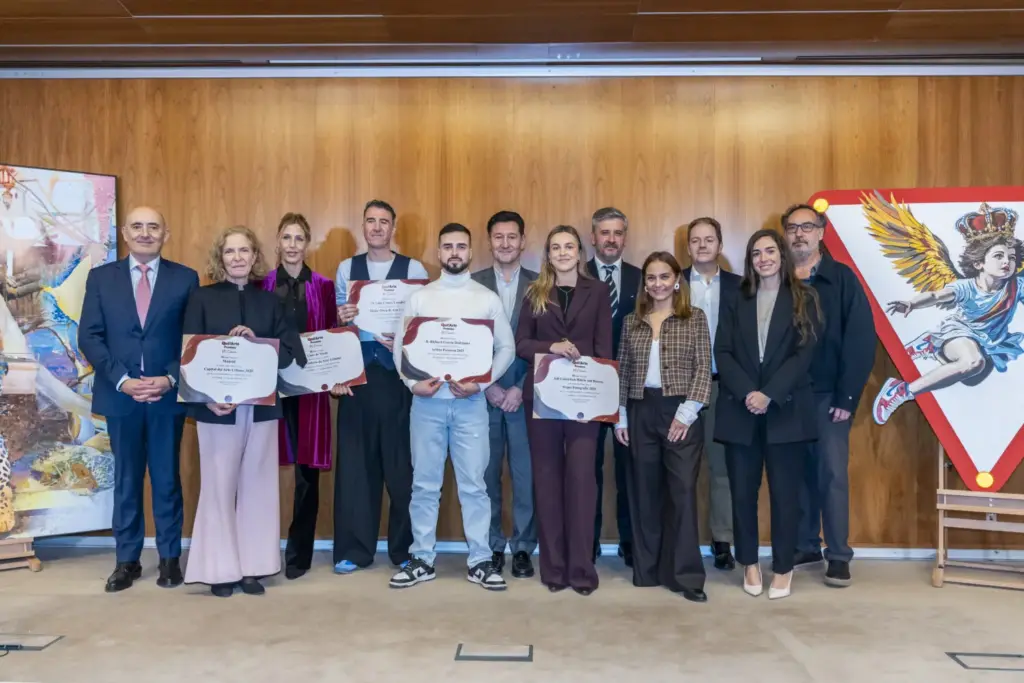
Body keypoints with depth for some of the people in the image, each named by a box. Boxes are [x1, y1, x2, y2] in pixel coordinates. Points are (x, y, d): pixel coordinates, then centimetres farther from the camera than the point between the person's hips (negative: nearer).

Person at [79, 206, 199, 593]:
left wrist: (170, 379, -13)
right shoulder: (101, 277, 5)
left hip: (168, 394, -1)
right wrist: (122, 380, -12)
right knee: (126, 480, 10)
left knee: (167, 479, 8)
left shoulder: (185, 278, 2)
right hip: (120, 394, 1)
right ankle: (127, 560, 21)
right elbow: (89, 337, 0)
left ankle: (170, 558, 19)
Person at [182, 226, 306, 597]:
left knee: (256, 484, 7)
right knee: (219, 486, 2)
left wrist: (256, 343, -15)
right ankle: (221, 569, 13)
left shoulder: (271, 301, 8)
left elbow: (289, 351, 2)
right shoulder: (202, 298, 2)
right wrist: (207, 397, -16)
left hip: (261, 406, 2)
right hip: (217, 405, -2)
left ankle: (253, 566, 16)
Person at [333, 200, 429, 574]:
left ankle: (405, 548, 17)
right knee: (355, 460, 5)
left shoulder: (413, 268, 3)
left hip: (398, 374, -2)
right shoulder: (346, 268, 10)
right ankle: (353, 548, 16)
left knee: (402, 461, 4)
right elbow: (337, 321, 8)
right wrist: (341, 319, -12)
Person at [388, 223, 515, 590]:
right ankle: (422, 559, 19)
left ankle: (480, 561, 14)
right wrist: (413, 382, -11)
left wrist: (481, 383, -11)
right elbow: (400, 346, 5)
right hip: (427, 400, 1)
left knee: (473, 483, 3)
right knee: (424, 483, 8)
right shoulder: (419, 297, 6)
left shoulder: (487, 298, 4)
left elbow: (507, 348, 2)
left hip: (470, 402, -1)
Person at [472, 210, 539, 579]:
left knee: (526, 475, 5)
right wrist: (487, 386, -7)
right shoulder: (472, 284, 4)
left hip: (526, 393, 0)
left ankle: (523, 548, 17)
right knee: (486, 474, 6)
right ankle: (491, 546, 19)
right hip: (483, 392, 1)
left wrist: (521, 388, -9)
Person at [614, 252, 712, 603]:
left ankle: (685, 575, 5)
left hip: (680, 411, -3)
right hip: (641, 412, 3)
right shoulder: (632, 321, 10)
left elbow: (703, 368, -4)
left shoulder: (695, 318, 1)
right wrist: (619, 416, 4)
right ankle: (647, 570, 19)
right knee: (644, 492, 8)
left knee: (682, 491, -4)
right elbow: (622, 371, 10)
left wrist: (687, 412, -12)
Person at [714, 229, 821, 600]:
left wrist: (770, 394, -15)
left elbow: (804, 354, -5)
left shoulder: (803, 300, 5)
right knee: (742, 490, 6)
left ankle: (783, 567, 17)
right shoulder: (737, 302, 11)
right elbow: (722, 353, 2)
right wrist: (747, 393, -13)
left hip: (786, 410, -2)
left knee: (784, 491, 3)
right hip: (740, 410, 2)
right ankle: (749, 563, 21)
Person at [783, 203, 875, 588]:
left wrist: (848, 396, -11)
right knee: (798, 474, 9)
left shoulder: (842, 279, -2)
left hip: (828, 395, -3)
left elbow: (861, 340, -7)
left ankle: (838, 555, 11)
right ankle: (805, 547, 21)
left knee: (833, 473, 0)